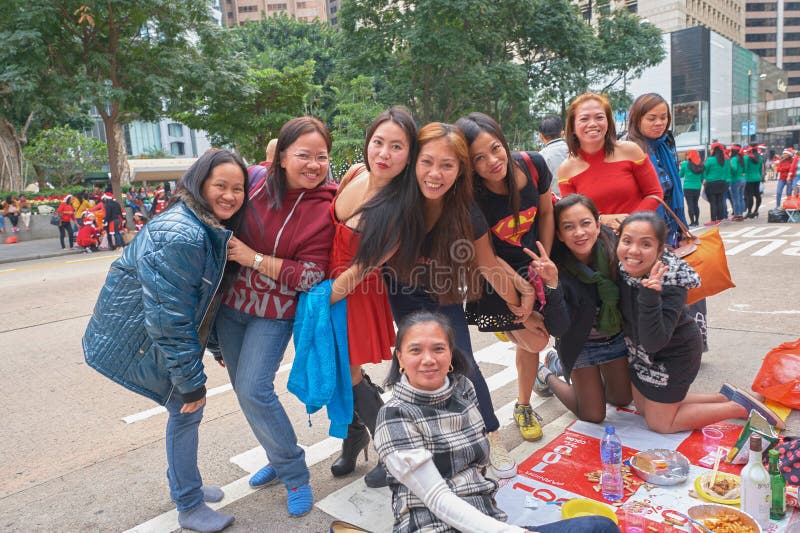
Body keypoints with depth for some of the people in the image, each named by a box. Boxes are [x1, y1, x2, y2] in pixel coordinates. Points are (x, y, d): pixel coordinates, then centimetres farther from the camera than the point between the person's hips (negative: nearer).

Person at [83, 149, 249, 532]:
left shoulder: (214, 227, 1)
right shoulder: (180, 235, -30)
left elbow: (210, 294, 13)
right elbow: (167, 316, -29)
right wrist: (191, 379, -22)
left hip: (173, 331, 9)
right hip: (141, 339, -9)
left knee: (187, 407, 17)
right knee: (187, 407, -1)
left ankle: (184, 483, 39)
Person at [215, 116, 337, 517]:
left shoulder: (323, 210, -15)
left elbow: (309, 277, -17)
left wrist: (253, 258, -21)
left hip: (274, 313, -5)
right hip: (230, 303, 5)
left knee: (253, 390, -12)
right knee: (242, 387, 14)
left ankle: (294, 474, 10)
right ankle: (280, 459, 35)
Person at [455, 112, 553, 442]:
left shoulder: (533, 165, -18)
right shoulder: (470, 196, -28)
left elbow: (546, 213, 0)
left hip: (534, 263, 4)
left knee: (537, 339, 10)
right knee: (535, 341, -3)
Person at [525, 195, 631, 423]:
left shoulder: (613, 247, -23)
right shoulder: (555, 267, -30)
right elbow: (557, 329, -33)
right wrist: (552, 284, -47)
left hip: (616, 336, 4)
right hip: (581, 344, -4)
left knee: (622, 399, 21)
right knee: (593, 415, 7)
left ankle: (562, 364, 39)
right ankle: (547, 374, 30)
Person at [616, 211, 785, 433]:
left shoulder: (671, 285, -35)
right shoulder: (622, 265, -20)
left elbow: (654, 342, -42)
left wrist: (650, 297, -53)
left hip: (673, 355, -6)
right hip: (641, 351, 7)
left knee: (660, 423, 10)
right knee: (643, 407, 24)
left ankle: (741, 407, 21)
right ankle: (723, 398, 34)